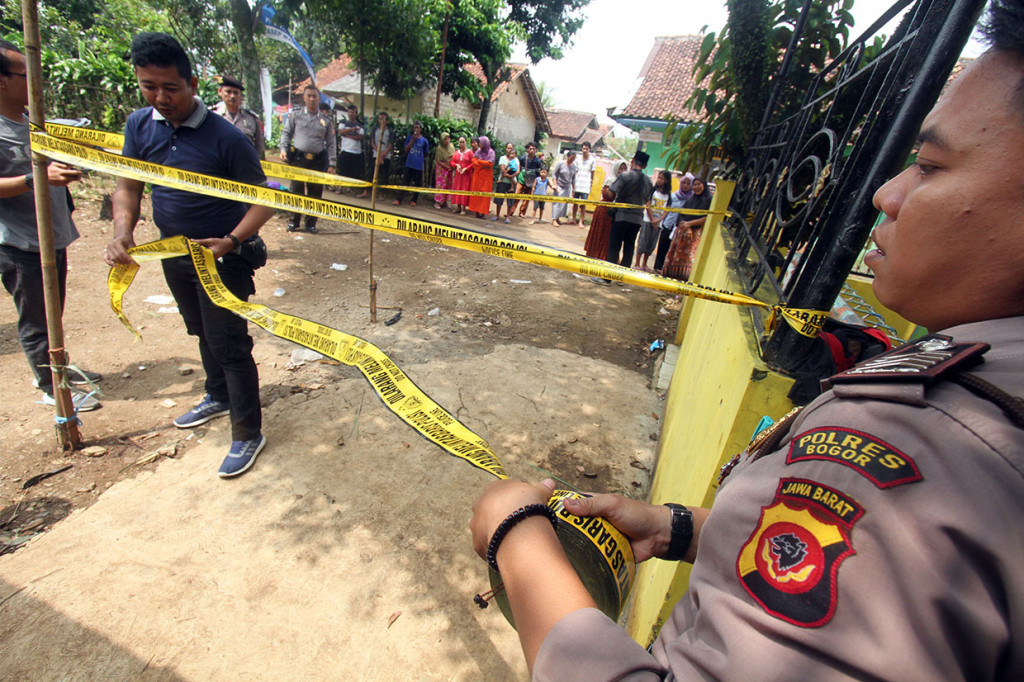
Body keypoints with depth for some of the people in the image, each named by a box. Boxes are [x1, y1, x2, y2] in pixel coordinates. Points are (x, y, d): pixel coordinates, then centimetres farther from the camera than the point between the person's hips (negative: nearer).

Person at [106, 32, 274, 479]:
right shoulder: (139, 125, 2)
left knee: (229, 345, -3)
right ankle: (218, 397, 46)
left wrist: (231, 241, -29)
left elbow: (262, 200, -16)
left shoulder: (224, 137, -16)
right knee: (203, 334, 23)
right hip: (174, 255, 7)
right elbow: (128, 186, 4)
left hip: (221, 259, -7)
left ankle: (247, 434, 10)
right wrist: (123, 232, -15)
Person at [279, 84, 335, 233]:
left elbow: (331, 143, 7)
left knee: (315, 193, 4)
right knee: (296, 190, 2)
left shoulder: (326, 119, 8)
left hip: (318, 161, 1)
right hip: (298, 159, 0)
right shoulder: (295, 115, 7)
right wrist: (284, 149, -4)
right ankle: (294, 221, 13)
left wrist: (331, 164, 1)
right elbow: (286, 133, 11)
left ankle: (311, 223, 15)